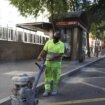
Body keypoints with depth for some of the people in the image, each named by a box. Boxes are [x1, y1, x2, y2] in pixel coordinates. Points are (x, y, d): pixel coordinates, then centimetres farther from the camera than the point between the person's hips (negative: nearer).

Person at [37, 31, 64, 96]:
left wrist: (53, 57, -28)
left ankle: (55, 89, 21)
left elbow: (60, 54, -17)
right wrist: (40, 56, -18)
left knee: (56, 77, 5)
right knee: (47, 76, 2)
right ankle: (47, 90, 8)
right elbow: (44, 51, -2)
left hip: (56, 63, -3)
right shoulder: (48, 42, 2)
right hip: (48, 62, 3)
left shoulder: (61, 44, -8)